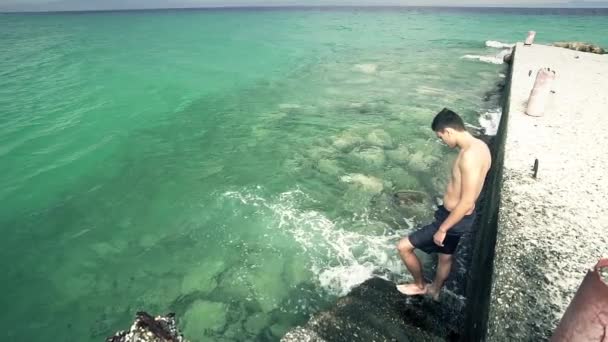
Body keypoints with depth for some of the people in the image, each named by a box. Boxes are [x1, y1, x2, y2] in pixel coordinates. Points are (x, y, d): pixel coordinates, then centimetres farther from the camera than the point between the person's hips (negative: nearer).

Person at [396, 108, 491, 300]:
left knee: (403, 247, 1)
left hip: (455, 219, -10)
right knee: (445, 256, 29)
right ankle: (434, 290, 53)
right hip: (457, 216, 10)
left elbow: (467, 202, -29)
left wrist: (442, 229, -20)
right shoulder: (479, 146, 1)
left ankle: (419, 285, 25)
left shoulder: (469, 155, -31)